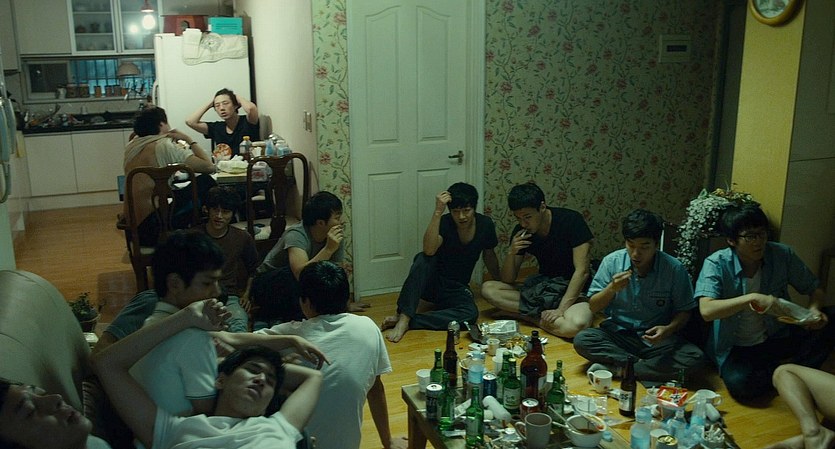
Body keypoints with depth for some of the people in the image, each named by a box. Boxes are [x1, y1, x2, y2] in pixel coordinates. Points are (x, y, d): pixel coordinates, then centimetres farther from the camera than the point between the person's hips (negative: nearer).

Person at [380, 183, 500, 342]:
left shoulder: (485, 224, -6)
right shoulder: (444, 223, -17)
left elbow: (489, 256, 13)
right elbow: (429, 250, -37)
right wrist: (438, 211, -42)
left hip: (457, 289, 3)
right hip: (432, 281, -2)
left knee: (470, 314, -33)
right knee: (424, 258, -36)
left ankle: (407, 322, -32)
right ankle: (403, 317, -40)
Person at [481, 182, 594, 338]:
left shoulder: (571, 220, -16)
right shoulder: (521, 231, -3)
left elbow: (582, 271, -19)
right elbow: (508, 280, 0)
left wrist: (561, 309, -26)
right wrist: (511, 253, -19)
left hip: (572, 290, -5)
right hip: (542, 288, 5)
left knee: (576, 325, -39)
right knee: (488, 289, -15)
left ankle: (533, 315, -14)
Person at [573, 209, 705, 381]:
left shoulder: (674, 269, -10)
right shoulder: (612, 262, -7)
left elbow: (684, 311, 1)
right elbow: (593, 307, -2)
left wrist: (669, 329, -20)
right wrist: (611, 289, -22)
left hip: (655, 338, 0)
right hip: (617, 334, 0)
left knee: (695, 357, -27)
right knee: (582, 340, -27)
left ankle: (616, 368, -23)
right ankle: (642, 366, -21)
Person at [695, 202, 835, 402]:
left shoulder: (782, 254, -7)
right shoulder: (716, 264, -18)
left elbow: (815, 289, 5)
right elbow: (706, 310, -31)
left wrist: (814, 310, -19)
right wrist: (752, 298, -39)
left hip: (777, 338, 4)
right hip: (736, 348, -3)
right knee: (740, 384, -33)